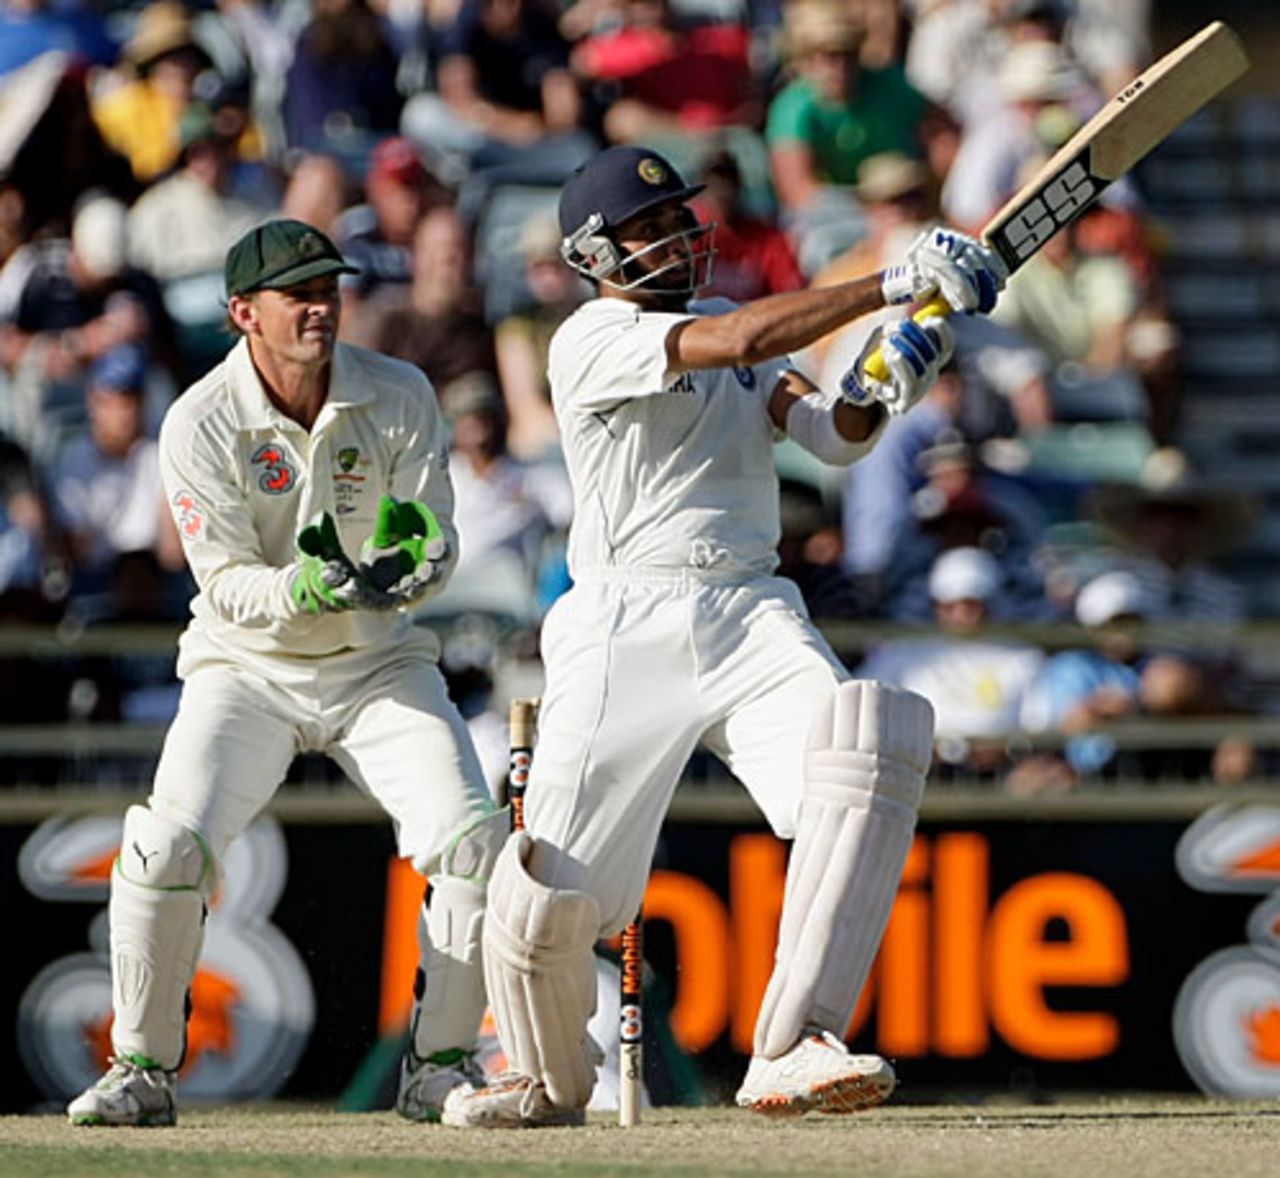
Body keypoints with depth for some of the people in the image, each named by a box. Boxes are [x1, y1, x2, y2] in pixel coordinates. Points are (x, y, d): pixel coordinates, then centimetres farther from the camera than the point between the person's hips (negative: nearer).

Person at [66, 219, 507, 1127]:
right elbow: (227, 585, -16)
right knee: (167, 846, -22)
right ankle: (144, 1070, -4)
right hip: (248, 669, -2)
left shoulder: (401, 397, -7)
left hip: (378, 665, 2)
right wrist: (304, 590, -37)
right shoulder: (199, 424, -14)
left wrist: (407, 568, -34)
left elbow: (440, 546, -9)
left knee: (473, 838, -18)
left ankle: (442, 1066, 0)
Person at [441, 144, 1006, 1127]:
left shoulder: (727, 321, 19)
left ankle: (792, 1049, -29)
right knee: (552, 889, -11)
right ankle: (546, 1080, 23)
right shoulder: (594, 340, -4)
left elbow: (832, 436, 7)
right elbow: (735, 342, -21)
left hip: (754, 614, 5)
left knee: (871, 747, -26)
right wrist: (897, 285, -23)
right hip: (627, 629, -5)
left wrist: (875, 397, -17)